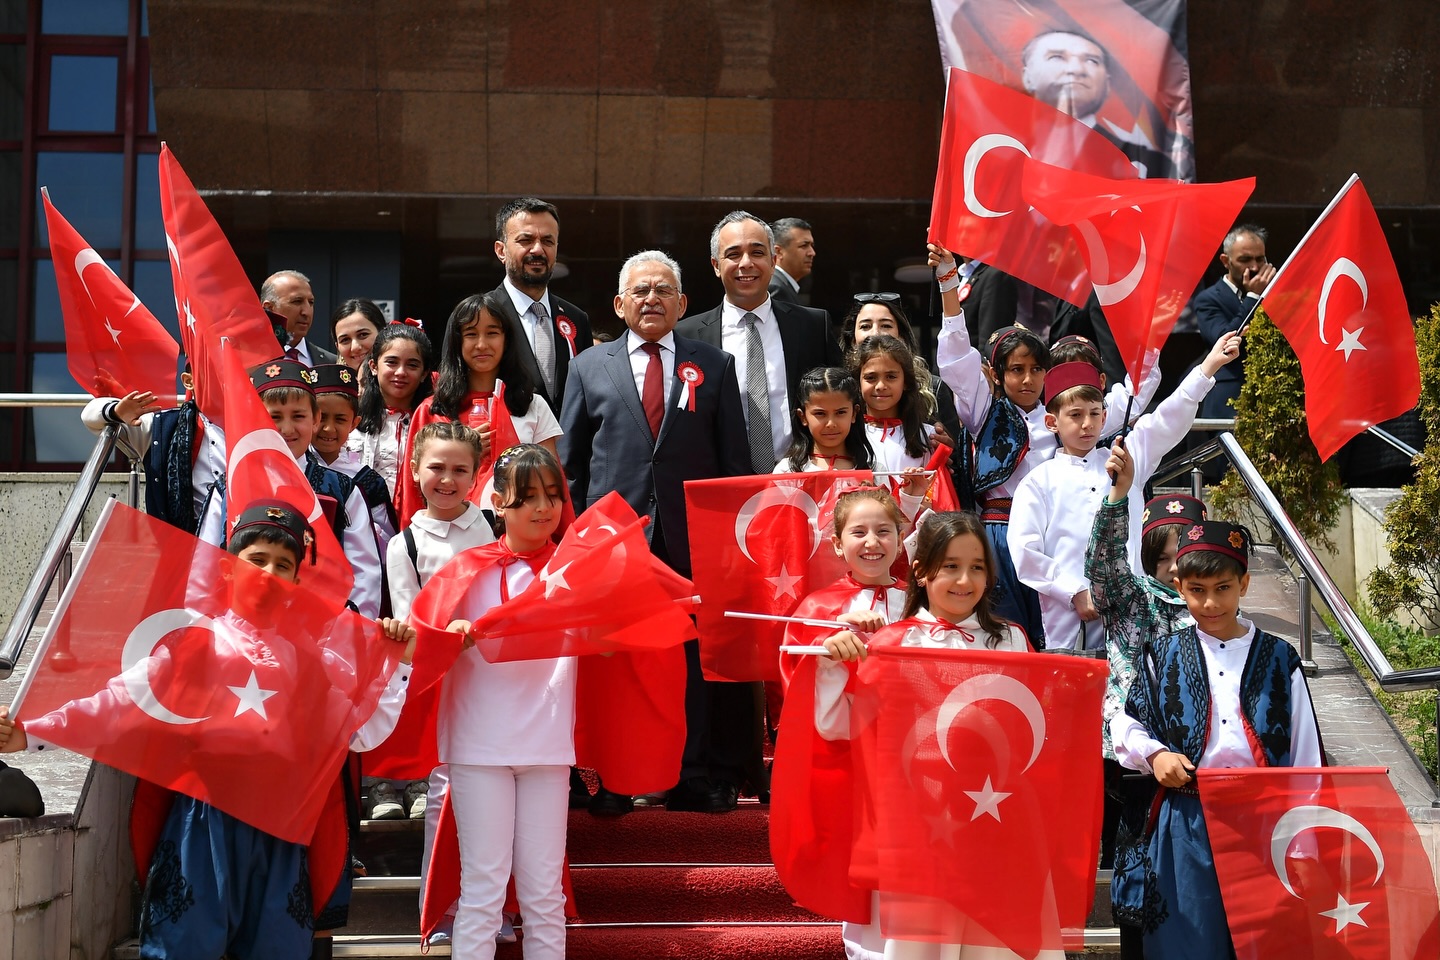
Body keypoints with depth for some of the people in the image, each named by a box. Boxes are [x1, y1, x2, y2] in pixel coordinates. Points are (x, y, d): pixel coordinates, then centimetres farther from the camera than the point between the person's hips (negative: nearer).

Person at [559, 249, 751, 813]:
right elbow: (570, 460, 12)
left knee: (696, 658, 1)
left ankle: (698, 776, 9)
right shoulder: (590, 368, 12)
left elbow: (735, 459, 9)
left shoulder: (715, 367, 11)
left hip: (694, 537, 0)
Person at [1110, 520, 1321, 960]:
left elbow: (1305, 757, 6)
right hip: (1186, 823, 0)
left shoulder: (1279, 660, 6)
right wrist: (1154, 754, -9)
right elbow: (1125, 725, 11)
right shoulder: (1163, 658, 7)